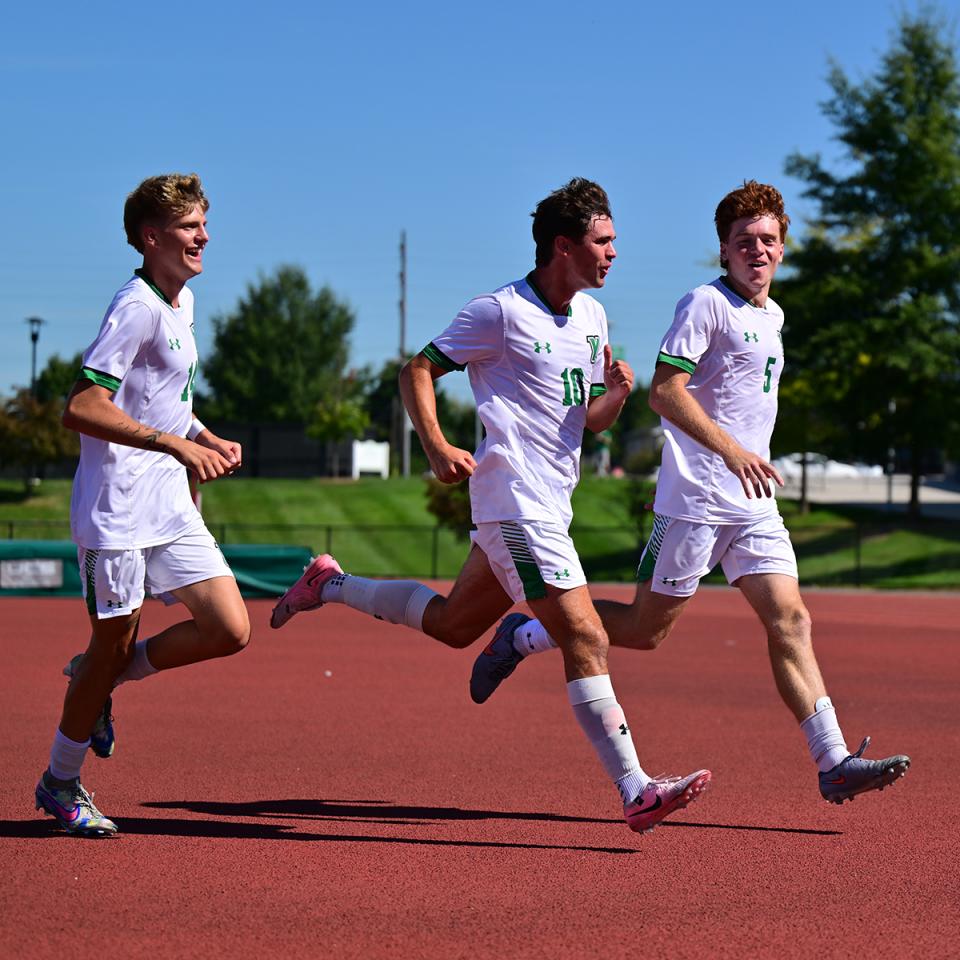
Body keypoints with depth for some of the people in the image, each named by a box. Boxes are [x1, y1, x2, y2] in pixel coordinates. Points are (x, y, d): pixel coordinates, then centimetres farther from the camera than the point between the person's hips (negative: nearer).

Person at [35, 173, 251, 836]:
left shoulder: (183, 303, 14)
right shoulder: (138, 308, -15)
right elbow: (82, 409, -24)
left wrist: (210, 440, 13)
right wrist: (177, 445, -27)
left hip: (171, 506, 8)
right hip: (116, 508, -8)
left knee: (230, 632, -1)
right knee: (115, 641, 0)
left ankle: (103, 679, 20)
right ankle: (61, 781, 20)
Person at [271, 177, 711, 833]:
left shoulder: (592, 316, 13)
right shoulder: (500, 312, -11)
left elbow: (592, 420, 19)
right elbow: (418, 371, -5)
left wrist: (616, 392, -4)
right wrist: (438, 448, -20)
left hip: (549, 503, 9)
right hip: (514, 502, -9)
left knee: (452, 625, 20)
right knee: (586, 638, -15)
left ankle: (331, 585, 37)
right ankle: (635, 790, -16)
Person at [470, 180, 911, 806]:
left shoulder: (772, 317, 18)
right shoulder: (706, 303, -9)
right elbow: (665, 391, -18)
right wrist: (731, 449, -27)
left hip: (754, 505, 7)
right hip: (695, 497, -7)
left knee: (790, 621, -5)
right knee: (648, 628, 1)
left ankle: (833, 762, -11)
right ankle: (521, 638, 19)